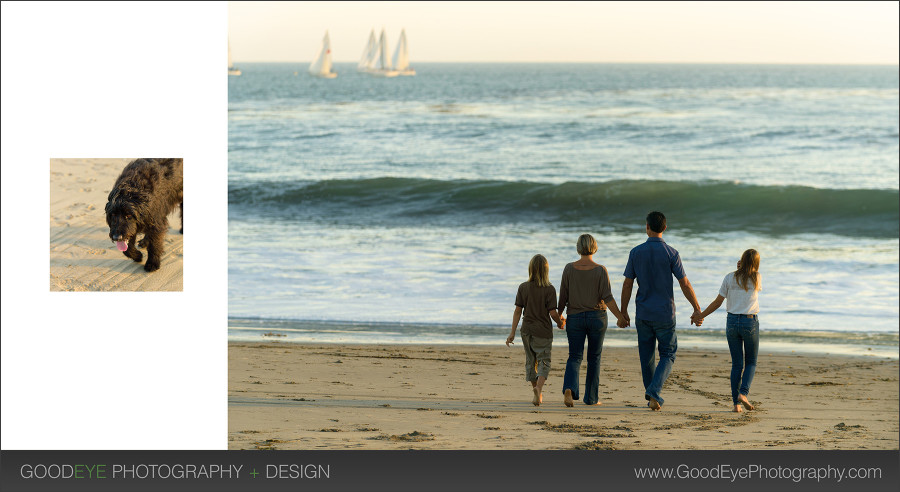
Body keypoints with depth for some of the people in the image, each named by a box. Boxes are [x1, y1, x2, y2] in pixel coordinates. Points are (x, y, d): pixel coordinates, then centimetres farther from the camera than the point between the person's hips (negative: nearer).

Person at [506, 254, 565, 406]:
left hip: (527, 330, 3)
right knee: (544, 362, 2)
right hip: (543, 331, -3)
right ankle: (539, 388, -21)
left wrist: (513, 332, 0)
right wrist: (560, 323, 8)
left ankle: (535, 389, 24)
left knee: (530, 361, 17)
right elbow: (553, 313, -13)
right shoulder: (549, 289, -11)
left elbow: (518, 311, -2)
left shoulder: (523, 287, -2)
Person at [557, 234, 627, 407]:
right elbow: (608, 298, -13)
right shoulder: (601, 270, -9)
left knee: (575, 357, 6)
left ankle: (569, 388, -21)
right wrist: (620, 317, -7)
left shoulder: (569, 269, -5)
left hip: (575, 318, 1)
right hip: (597, 317, -1)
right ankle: (591, 398, 17)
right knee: (594, 357, 13)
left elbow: (563, 297, -1)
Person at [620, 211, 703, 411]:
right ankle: (654, 391, -14)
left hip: (643, 314, 2)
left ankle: (652, 397, 19)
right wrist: (697, 310, 1)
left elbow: (627, 284, 0)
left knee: (647, 357, 12)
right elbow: (685, 284, -8)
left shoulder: (636, 252, -2)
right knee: (668, 355, 7)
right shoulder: (671, 253, -8)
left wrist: (623, 312, 9)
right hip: (665, 313, -2)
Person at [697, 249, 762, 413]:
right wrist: (745, 270, 14)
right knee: (751, 362, 12)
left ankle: (736, 403, 2)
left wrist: (701, 315, 11)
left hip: (732, 321, 2)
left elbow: (717, 302, 0)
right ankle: (743, 393, -10)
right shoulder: (757, 278, -3)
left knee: (737, 364, 8)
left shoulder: (730, 278, 0)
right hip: (750, 322, -2)